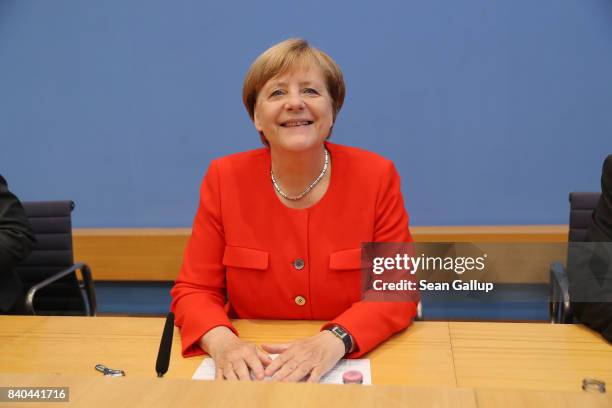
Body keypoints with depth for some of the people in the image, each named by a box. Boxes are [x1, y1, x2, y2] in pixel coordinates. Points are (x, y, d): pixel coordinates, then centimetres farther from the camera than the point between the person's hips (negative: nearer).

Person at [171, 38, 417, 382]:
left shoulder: (376, 176, -8)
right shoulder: (225, 178, -4)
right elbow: (195, 290, -2)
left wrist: (336, 340, -24)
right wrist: (222, 341, -22)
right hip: (253, 370, 1)